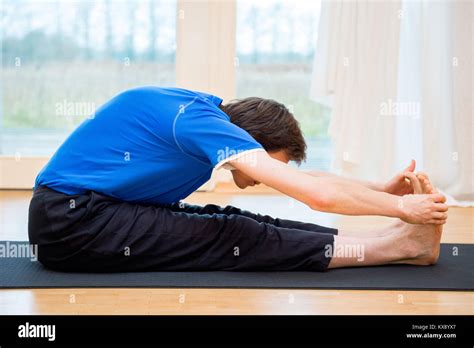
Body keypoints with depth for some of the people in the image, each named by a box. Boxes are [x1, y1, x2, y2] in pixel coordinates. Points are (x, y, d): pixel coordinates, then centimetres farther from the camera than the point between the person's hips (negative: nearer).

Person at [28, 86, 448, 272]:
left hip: (81, 209, 9)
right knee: (234, 238, -15)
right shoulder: (200, 123, -21)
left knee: (230, 221, -4)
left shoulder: (209, 111, 6)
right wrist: (399, 206, -14)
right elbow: (318, 194, -26)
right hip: (70, 221, -9)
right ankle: (397, 244, -12)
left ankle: (392, 238, -6)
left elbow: (308, 179, 12)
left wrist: (384, 188, 5)